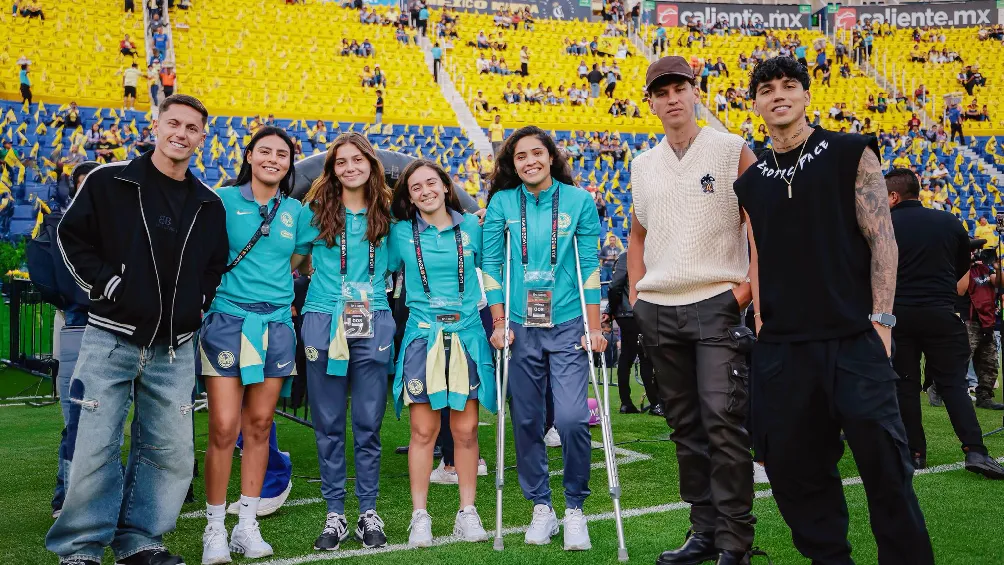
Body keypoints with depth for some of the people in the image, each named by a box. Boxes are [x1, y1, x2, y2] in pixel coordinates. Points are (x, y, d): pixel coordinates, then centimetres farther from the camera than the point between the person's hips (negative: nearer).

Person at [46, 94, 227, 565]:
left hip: (174, 349, 4)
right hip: (111, 339, -3)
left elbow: (217, 265, 22)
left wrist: (197, 305, 9)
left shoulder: (209, 205, 10)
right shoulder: (109, 182, 0)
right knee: (96, 448, -3)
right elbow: (72, 237, 3)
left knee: (171, 451, 5)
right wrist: (107, 286, -6)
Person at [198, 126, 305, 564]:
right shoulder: (224, 199, 1)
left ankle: (247, 525, 17)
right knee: (223, 429, -7)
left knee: (259, 426, 7)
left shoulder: (294, 210, 10)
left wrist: (281, 288, 7)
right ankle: (215, 528, 8)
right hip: (227, 320, -3)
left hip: (276, 323, 3)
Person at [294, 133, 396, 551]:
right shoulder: (314, 212, 5)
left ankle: (369, 513, 15)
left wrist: (374, 285, 7)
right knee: (329, 425, 4)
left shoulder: (386, 213, 9)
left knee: (368, 423, 4)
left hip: (373, 325, 1)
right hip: (323, 323, 0)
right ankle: (335, 514, 14)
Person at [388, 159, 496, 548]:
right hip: (422, 337, -1)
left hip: (466, 336, 1)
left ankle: (467, 512, 17)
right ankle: (419, 516, 11)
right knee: (423, 430, 0)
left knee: (465, 430, 3)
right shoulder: (400, 232, 4)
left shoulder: (471, 227, 6)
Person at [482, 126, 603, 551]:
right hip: (520, 328, 2)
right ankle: (541, 507, 22)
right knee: (527, 421, 6)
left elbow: (589, 266, 1)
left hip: (567, 326, -1)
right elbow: (491, 265, 6)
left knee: (572, 419, -10)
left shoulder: (578, 201, 2)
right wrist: (499, 323, 1)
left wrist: (594, 327, -2)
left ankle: (575, 508, 10)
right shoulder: (502, 203, 4)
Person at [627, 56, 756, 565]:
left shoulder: (732, 151, -1)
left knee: (723, 420, -11)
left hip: (716, 304, -5)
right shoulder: (643, 165, 13)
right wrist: (635, 296, 13)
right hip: (658, 311, 5)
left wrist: (749, 285, -10)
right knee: (685, 426, 10)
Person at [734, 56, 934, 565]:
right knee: (791, 466, 7)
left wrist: (880, 320, -10)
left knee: (884, 464, -5)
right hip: (781, 347, 4)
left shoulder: (851, 154, 3)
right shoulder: (750, 183, 13)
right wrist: (760, 323, 7)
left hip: (854, 339, -4)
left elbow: (883, 240, -3)